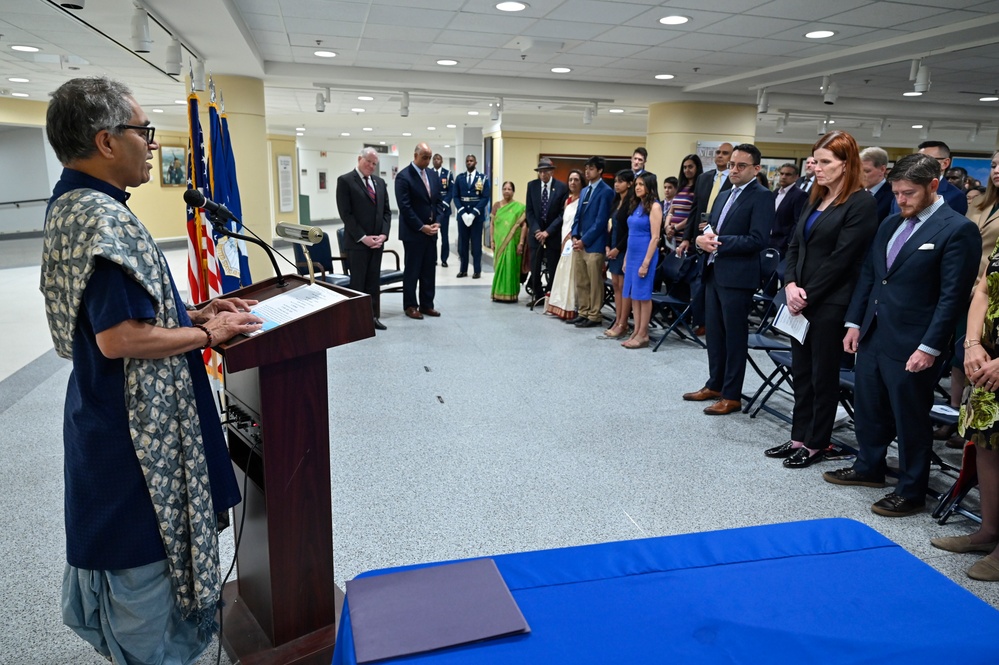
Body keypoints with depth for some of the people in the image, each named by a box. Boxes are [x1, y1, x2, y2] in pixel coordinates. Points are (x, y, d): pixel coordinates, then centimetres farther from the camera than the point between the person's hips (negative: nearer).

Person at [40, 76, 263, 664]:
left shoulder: (72, 206, 9)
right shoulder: (103, 219, -24)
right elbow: (119, 338, -30)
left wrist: (195, 312, 9)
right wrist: (209, 334, -18)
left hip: (106, 417, 11)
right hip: (134, 432, -11)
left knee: (122, 553, 25)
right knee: (146, 555, 7)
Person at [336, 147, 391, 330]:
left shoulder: (380, 182, 13)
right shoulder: (345, 181, -6)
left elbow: (386, 211, 12)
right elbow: (345, 213, -12)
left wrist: (383, 234, -4)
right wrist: (363, 237, -16)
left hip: (377, 241, 6)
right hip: (357, 242, -6)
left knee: (374, 281, 9)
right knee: (358, 282, 1)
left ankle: (373, 316, 17)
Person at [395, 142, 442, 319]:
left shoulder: (433, 176, 12)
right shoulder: (403, 176, -9)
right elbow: (404, 206, -15)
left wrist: (437, 223, -1)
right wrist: (421, 227, -16)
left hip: (431, 231, 6)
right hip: (413, 232, -6)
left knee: (429, 270, 9)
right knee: (412, 270, 2)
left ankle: (427, 304, 17)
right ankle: (410, 306, 11)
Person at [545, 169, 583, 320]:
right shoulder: (568, 200, 17)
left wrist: (571, 236, -11)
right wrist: (564, 240, 10)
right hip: (567, 241, 8)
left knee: (572, 276, -6)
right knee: (564, 275, 10)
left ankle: (572, 310, -1)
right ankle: (562, 307, 17)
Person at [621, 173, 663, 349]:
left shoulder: (654, 206, -10)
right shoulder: (636, 205, 12)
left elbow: (655, 237, -15)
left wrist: (646, 262, -19)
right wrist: (626, 258, 13)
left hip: (644, 255, -8)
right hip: (632, 255, 8)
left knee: (643, 295, -2)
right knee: (632, 294, 8)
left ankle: (643, 335, 5)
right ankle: (637, 332, 14)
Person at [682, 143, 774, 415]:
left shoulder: (761, 196, -8)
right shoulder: (723, 196, 18)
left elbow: (757, 240, -18)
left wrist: (718, 243, -17)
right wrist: (703, 238, -4)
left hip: (737, 277, -8)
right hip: (713, 273, 8)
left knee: (735, 337, 1)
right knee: (714, 333, 15)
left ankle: (732, 395, 10)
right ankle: (714, 385, 27)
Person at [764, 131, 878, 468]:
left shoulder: (861, 203, -11)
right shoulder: (815, 199, 13)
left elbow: (841, 258, -16)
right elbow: (795, 246, 10)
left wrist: (807, 296, -13)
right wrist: (790, 285, -6)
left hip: (830, 303, -7)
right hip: (801, 300, 7)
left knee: (823, 375, 5)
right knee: (801, 371, 13)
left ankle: (816, 443, 18)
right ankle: (799, 437, 25)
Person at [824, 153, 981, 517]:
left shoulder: (958, 230, -11)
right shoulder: (890, 224, 11)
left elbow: (952, 296, -14)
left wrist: (930, 348, -17)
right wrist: (854, 323, 9)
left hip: (911, 346, -7)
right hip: (872, 336, 7)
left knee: (910, 421, 6)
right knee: (868, 408, 19)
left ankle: (911, 492, 22)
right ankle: (869, 467, 38)